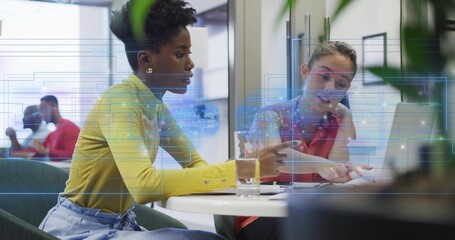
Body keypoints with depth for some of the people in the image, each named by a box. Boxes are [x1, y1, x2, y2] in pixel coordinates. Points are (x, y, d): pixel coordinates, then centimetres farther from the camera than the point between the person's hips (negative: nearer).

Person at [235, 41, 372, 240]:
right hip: (263, 221, -4)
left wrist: (345, 117, -13)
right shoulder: (270, 116, -6)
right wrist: (319, 164, -51)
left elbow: (337, 172, -11)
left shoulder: (340, 122, 7)